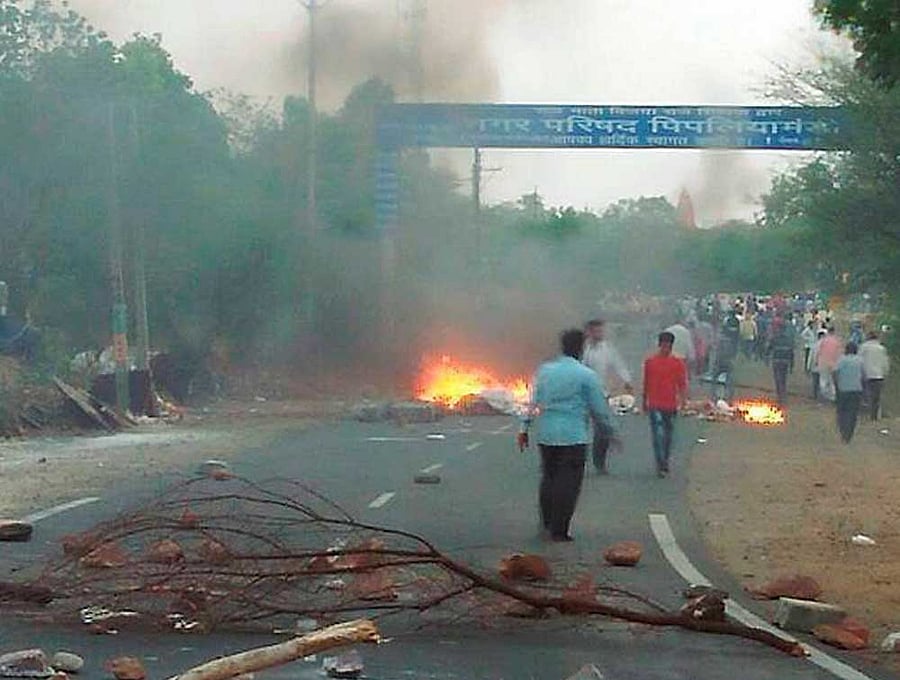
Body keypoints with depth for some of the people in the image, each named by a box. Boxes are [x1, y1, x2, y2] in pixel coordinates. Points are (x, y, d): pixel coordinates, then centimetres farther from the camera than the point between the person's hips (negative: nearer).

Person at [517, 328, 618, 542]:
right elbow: (599, 409, -2)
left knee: (548, 477, 17)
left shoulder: (544, 370, 8)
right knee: (568, 482, -1)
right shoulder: (586, 375, -5)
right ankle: (559, 530, -2)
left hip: (546, 434, 5)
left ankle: (547, 523, 23)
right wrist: (612, 432, 10)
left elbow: (534, 402, 9)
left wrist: (525, 427, 14)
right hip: (573, 436, -5)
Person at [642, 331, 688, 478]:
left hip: (671, 405, 2)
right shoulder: (650, 361, 2)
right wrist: (644, 401, 16)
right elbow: (646, 383, 11)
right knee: (658, 434, -11)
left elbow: (683, 384, 1)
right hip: (655, 405, -2)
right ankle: (661, 466, -13)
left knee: (668, 435, 12)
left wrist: (682, 400, -13)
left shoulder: (678, 363, 1)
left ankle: (664, 462, 28)